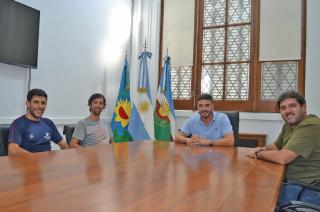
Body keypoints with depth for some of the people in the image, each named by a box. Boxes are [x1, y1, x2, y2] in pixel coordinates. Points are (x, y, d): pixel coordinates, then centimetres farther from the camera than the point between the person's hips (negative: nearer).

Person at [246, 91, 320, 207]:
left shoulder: (310, 126, -22)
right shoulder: (289, 124, 7)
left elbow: (282, 158, -28)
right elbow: (276, 146, 21)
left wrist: (259, 154, -10)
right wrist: (262, 149, -2)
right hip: (290, 181, 8)